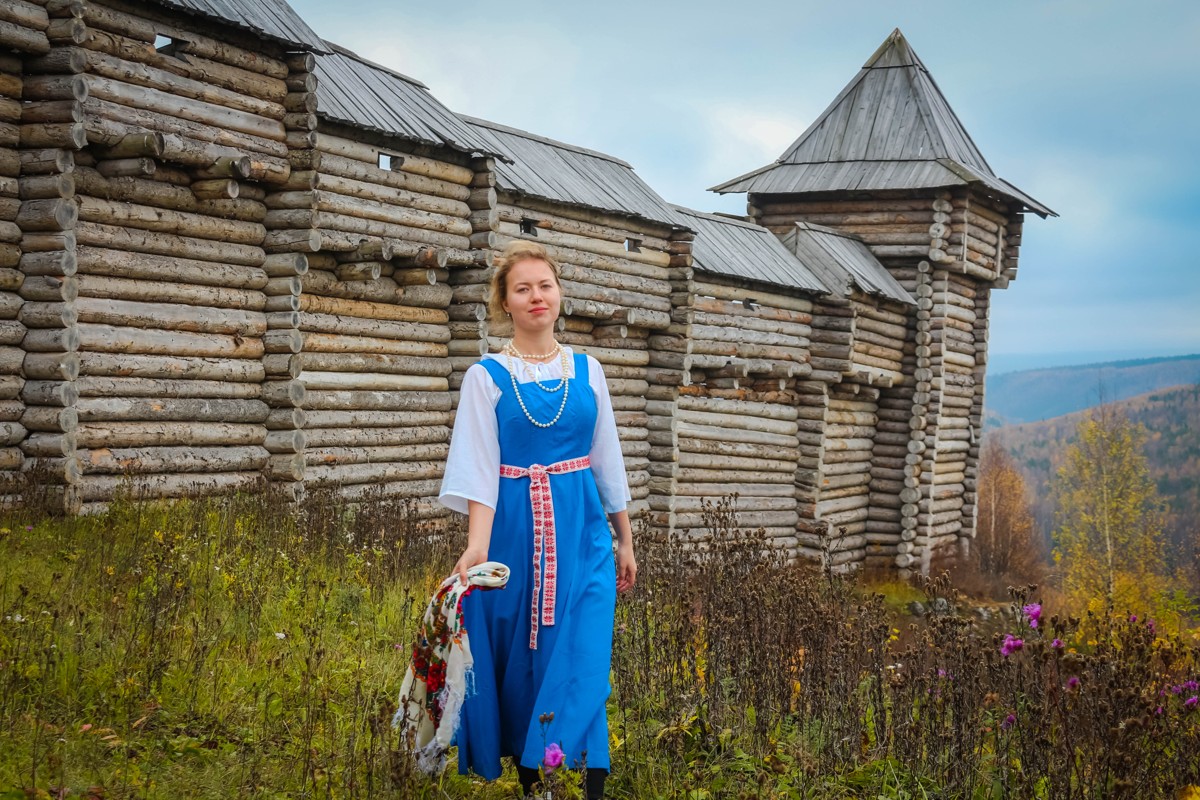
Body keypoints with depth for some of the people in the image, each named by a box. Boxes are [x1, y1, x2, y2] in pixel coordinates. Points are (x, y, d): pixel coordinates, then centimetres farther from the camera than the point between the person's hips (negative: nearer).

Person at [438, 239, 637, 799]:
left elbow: (607, 459, 14)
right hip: (514, 531, -1)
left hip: (581, 534, 2)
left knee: (582, 662, -8)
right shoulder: (486, 377, -1)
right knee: (516, 657, 5)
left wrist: (625, 540, 14)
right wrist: (477, 545, -22)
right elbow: (479, 467, -9)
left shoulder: (587, 372, 8)